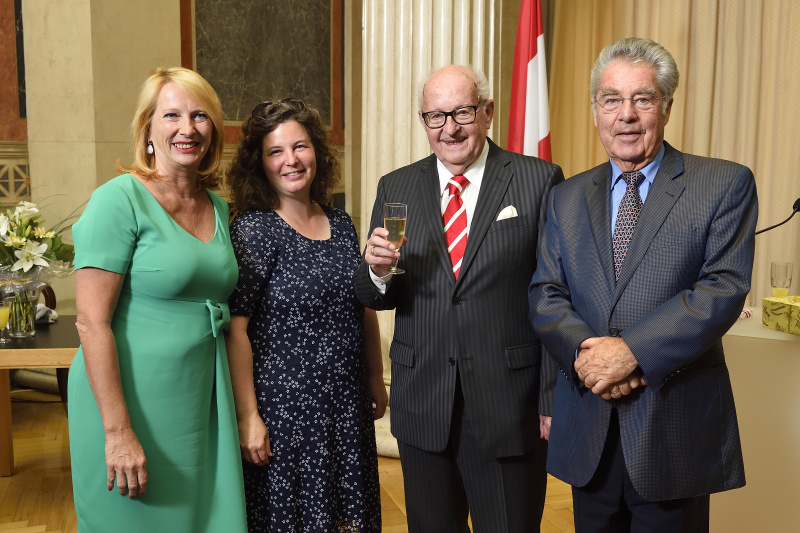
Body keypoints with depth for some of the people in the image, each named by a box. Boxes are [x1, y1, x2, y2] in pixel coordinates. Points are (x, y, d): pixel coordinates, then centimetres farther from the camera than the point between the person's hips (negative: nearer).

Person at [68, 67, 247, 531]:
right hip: (133, 405, -6)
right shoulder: (120, 200, -12)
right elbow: (92, 322, -16)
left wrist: (243, 415, 11)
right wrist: (118, 431, -19)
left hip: (203, 403, 6)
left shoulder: (218, 208, 8)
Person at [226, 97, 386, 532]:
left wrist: (376, 379, 15)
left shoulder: (341, 224, 6)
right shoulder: (253, 229, -11)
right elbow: (236, 328, -15)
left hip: (348, 405, 6)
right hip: (283, 406, -5)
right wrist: (248, 416, -18)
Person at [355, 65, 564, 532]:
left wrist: (555, 399, -7)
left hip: (509, 406, -3)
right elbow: (375, 298, 7)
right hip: (422, 404, 3)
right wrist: (378, 271, -16)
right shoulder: (396, 188, 5)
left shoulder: (540, 181, -4)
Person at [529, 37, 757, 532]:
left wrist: (632, 352, -21)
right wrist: (582, 351, -16)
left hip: (675, 431, -3)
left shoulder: (725, 185, -2)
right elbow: (545, 295, 3)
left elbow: (724, 288, -13)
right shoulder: (567, 198, 9)